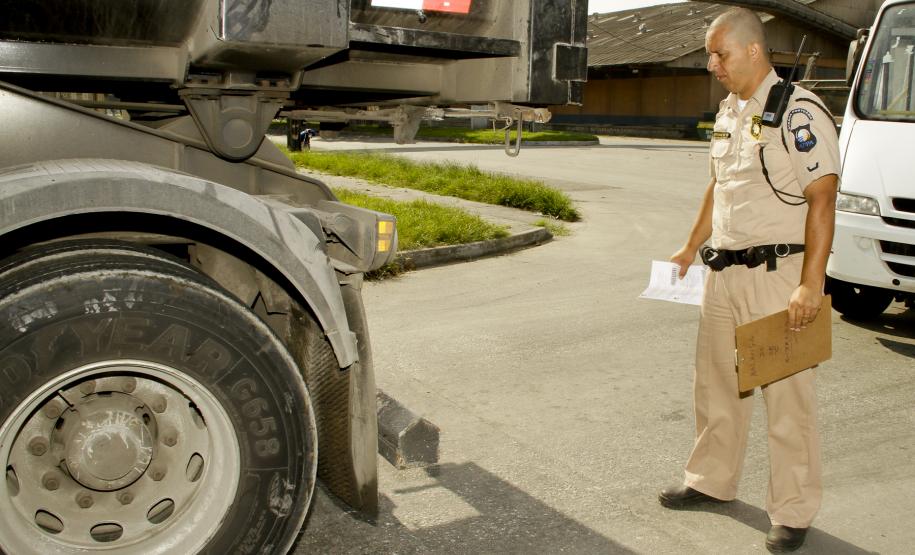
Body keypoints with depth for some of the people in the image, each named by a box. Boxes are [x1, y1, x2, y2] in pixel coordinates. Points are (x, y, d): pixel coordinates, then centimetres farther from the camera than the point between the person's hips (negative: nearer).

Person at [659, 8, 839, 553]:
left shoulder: (798, 111, -13)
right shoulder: (729, 111, 13)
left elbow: (822, 200, -18)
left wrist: (811, 285, -23)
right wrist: (691, 247, 24)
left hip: (778, 275, -8)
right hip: (724, 271, 8)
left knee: (788, 396, 1)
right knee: (716, 383, 17)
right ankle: (711, 480, 35)